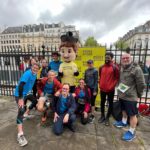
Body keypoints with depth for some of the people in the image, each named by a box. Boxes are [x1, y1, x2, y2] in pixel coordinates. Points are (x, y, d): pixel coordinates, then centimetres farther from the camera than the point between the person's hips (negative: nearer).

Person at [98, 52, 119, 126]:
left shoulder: (115, 67, -8)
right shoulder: (101, 67, 5)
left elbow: (117, 78, -6)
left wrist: (112, 86, -13)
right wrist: (100, 85, 6)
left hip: (110, 89, -4)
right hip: (102, 89, 4)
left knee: (110, 104, 9)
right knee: (102, 102, 15)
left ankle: (107, 118, 26)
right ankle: (102, 116, 33)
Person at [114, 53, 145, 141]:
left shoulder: (136, 69, -16)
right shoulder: (122, 69, 9)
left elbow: (141, 84, -14)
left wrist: (138, 95, -7)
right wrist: (120, 90, 12)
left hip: (131, 96, -8)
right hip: (122, 95, 8)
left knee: (132, 114, 5)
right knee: (124, 110, 25)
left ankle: (132, 132, 21)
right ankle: (124, 122, 48)